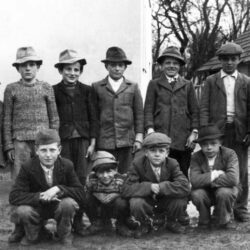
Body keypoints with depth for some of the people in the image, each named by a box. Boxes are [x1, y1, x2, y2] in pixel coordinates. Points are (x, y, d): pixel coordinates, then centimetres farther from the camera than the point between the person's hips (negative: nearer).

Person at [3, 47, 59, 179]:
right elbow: (6, 120, 6)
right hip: (20, 142, -1)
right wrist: (8, 146, 0)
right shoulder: (11, 89, 6)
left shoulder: (46, 88, 8)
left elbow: (54, 118, 9)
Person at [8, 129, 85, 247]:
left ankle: (64, 235, -1)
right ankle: (32, 235, 3)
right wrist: (41, 196, -35)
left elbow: (81, 194, -15)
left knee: (69, 203, -32)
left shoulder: (67, 165, -13)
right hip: (36, 207, -1)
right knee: (22, 211, -32)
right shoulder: (27, 167, -16)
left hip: (58, 206, 1)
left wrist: (58, 189, -32)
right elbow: (14, 196, -22)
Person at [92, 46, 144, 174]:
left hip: (126, 141, 1)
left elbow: (139, 114, 9)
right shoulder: (97, 87, 7)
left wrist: (139, 138, 3)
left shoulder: (133, 87, 10)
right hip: (104, 142, -1)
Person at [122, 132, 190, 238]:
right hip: (147, 203, -1)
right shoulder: (137, 164, -17)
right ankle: (145, 224, 3)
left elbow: (185, 187, -28)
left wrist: (161, 187, -36)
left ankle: (172, 222, 6)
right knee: (136, 203, -34)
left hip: (165, 202, 1)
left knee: (181, 199, -30)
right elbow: (126, 190, -24)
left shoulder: (172, 164, -15)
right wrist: (149, 187, -36)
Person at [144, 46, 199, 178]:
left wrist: (194, 132, 1)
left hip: (183, 140, 2)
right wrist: (150, 129, -7)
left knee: (183, 176, 2)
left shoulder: (188, 85, 16)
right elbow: (148, 110, 7)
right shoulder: (154, 84, 13)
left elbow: (194, 111, 13)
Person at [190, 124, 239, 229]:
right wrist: (215, 174, -29)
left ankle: (224, 221, -3)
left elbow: (233, 179, -34)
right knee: (196, 194, -30)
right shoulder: (196, 157, -13)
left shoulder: (229, 154, -18)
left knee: (224, 193, -35)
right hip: (206, 193, 2)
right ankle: (204, 221, 1)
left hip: (226, 190, -1)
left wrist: (206, 180, -26)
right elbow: (194, 181, -27)